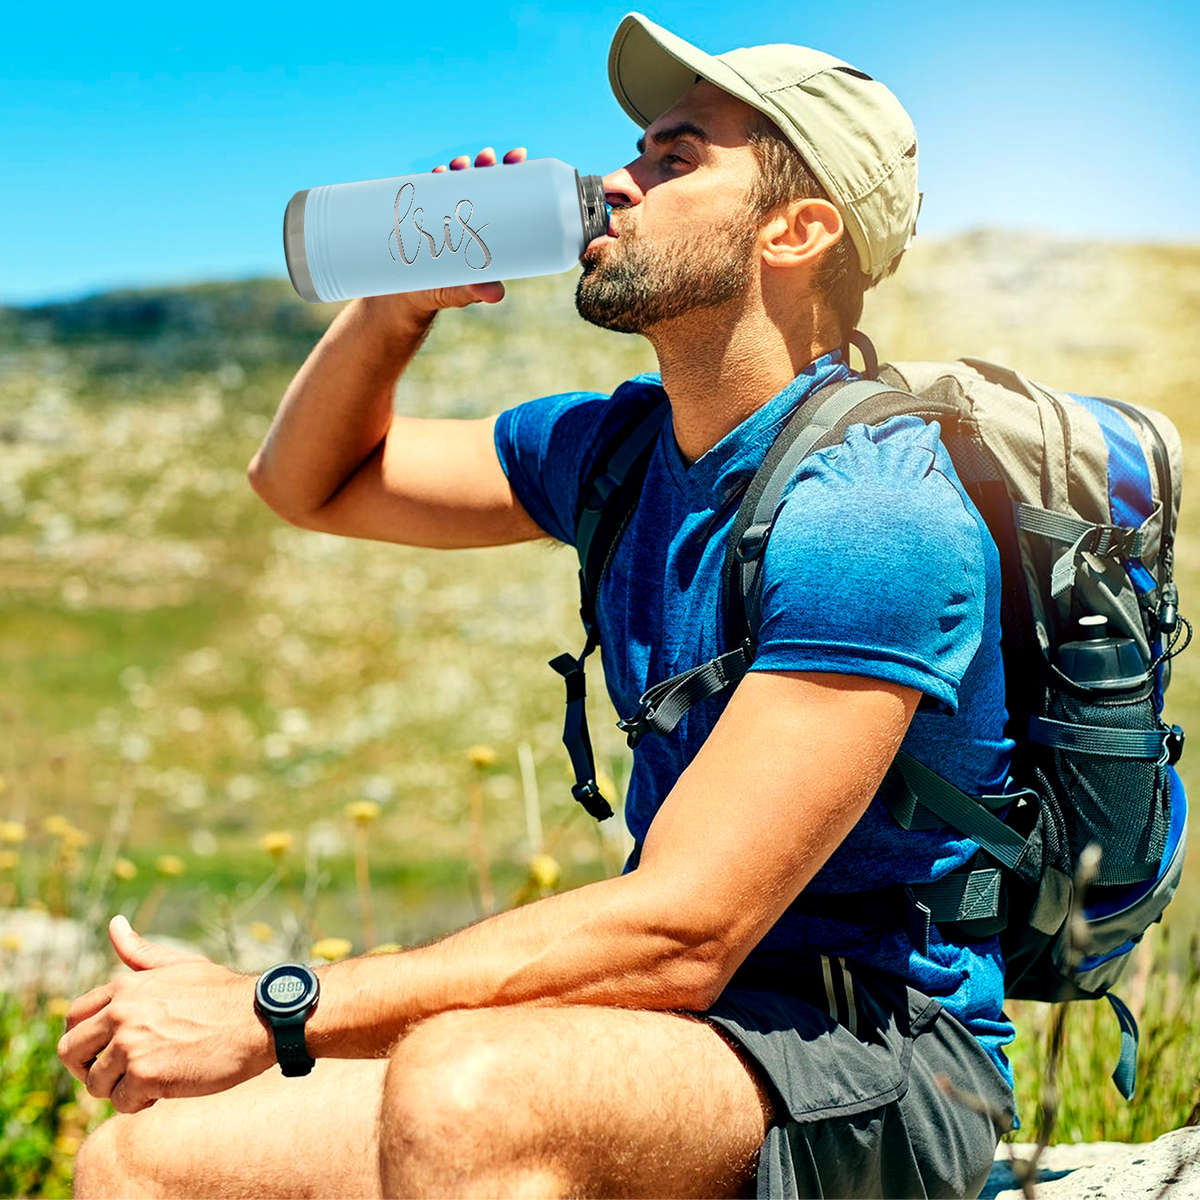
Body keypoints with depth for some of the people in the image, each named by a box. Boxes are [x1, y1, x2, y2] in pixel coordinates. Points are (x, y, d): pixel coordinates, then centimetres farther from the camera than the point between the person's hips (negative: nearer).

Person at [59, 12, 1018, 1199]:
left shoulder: (867, 513, -19)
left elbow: (678, 934, -25)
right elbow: (310, 480, 21)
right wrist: (396, 305, 1)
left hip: (879, 1061, -7)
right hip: (678, 1022, 7)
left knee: (463, 1088, -37)